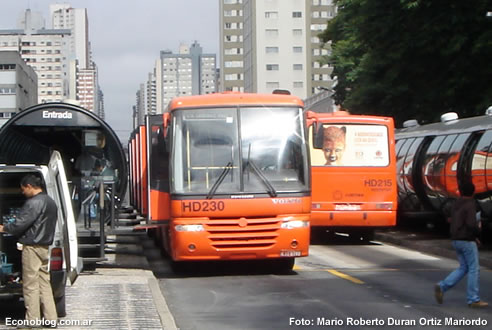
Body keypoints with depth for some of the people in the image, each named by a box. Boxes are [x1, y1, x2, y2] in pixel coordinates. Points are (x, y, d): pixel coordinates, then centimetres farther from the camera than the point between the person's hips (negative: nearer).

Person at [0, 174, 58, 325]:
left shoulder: (34, 203, -16)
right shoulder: (50, 202, 14)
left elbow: (20, 224, -17)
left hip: (32, 247, -9)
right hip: (44, 247, 9)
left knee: (30, 286, -4)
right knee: (44, 284, 11)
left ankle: (33, 320, -1)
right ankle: (51, 318, 12)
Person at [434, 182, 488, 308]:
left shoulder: (456, 205, 11)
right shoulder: (470, 205, -15)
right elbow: (471, 224, -27)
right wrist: (478, 230, -3)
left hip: (456, 241, 8)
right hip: (467, 241, -8)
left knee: (463, 268, 15)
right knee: (474, 269, 0)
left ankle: (441, 287, 2)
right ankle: (473, 299, 3)